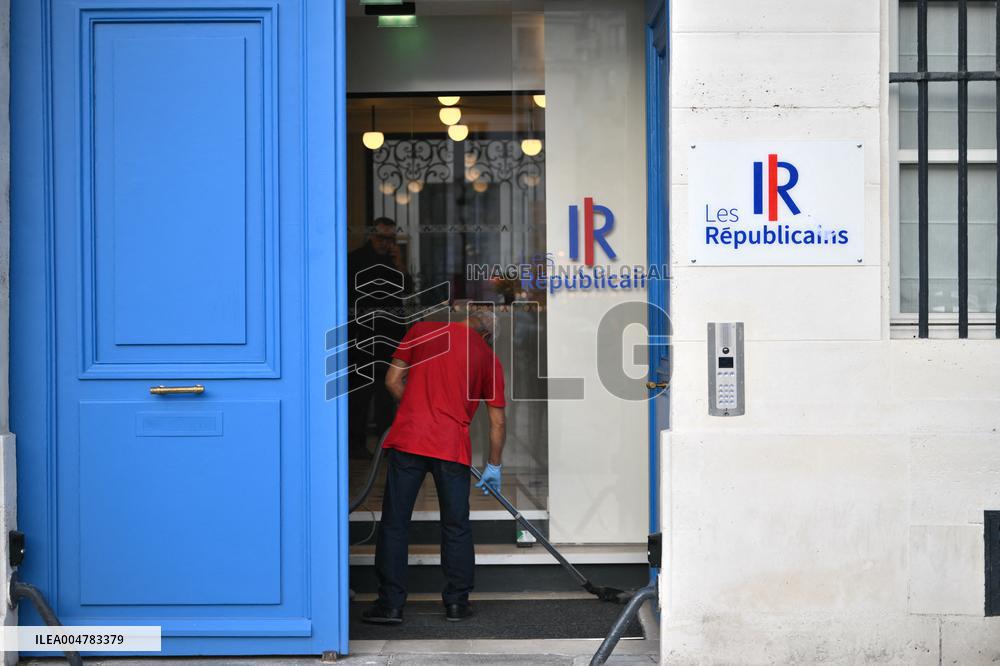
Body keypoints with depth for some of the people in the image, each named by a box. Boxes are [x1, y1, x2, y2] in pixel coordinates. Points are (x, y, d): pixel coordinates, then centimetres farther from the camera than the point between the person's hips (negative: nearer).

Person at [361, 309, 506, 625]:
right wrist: (494, 466, 22)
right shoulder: (488, 358, 10)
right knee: (456, 528, 13)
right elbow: (497, 422, 11)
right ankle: (457, 602, 16)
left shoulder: (422, 330, 9)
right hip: (452, 448, 0)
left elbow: (393, 380, 7)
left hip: (408, 440, 0)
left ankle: (390, 604, 5)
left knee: (394, 525, 5)